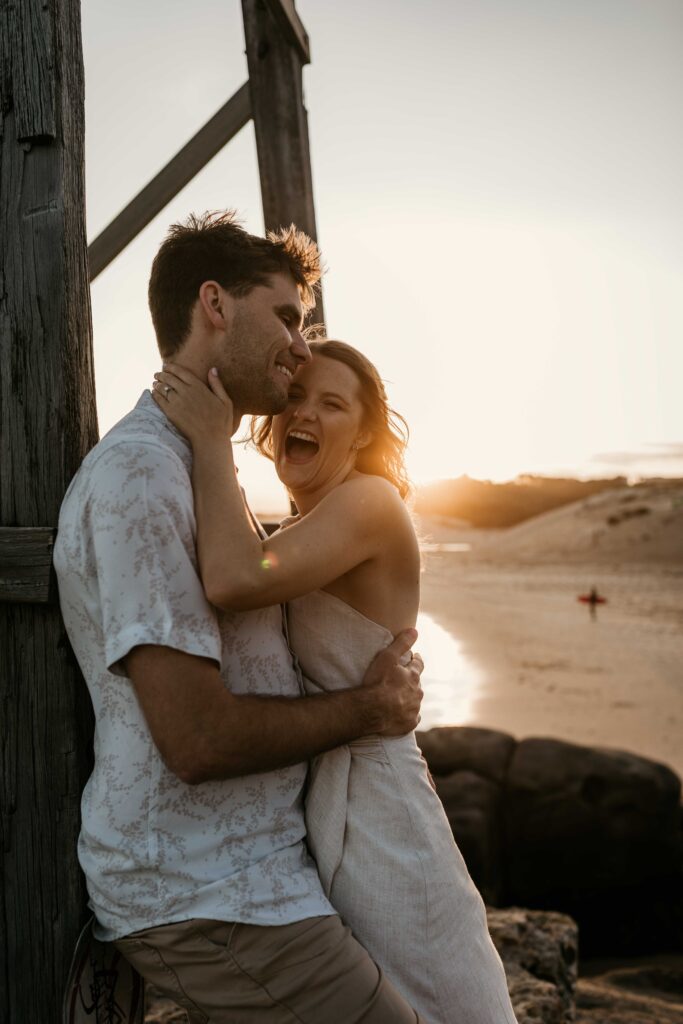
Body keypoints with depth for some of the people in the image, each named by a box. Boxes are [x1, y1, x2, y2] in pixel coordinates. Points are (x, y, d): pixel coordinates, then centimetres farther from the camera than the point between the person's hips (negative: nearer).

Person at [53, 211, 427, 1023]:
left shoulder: (196, 469, 14)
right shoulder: (137, 472, -20)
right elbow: (199, 738, -25)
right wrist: (369, 706, -11)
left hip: (235, 871, 10)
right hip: (206, 901, -10)